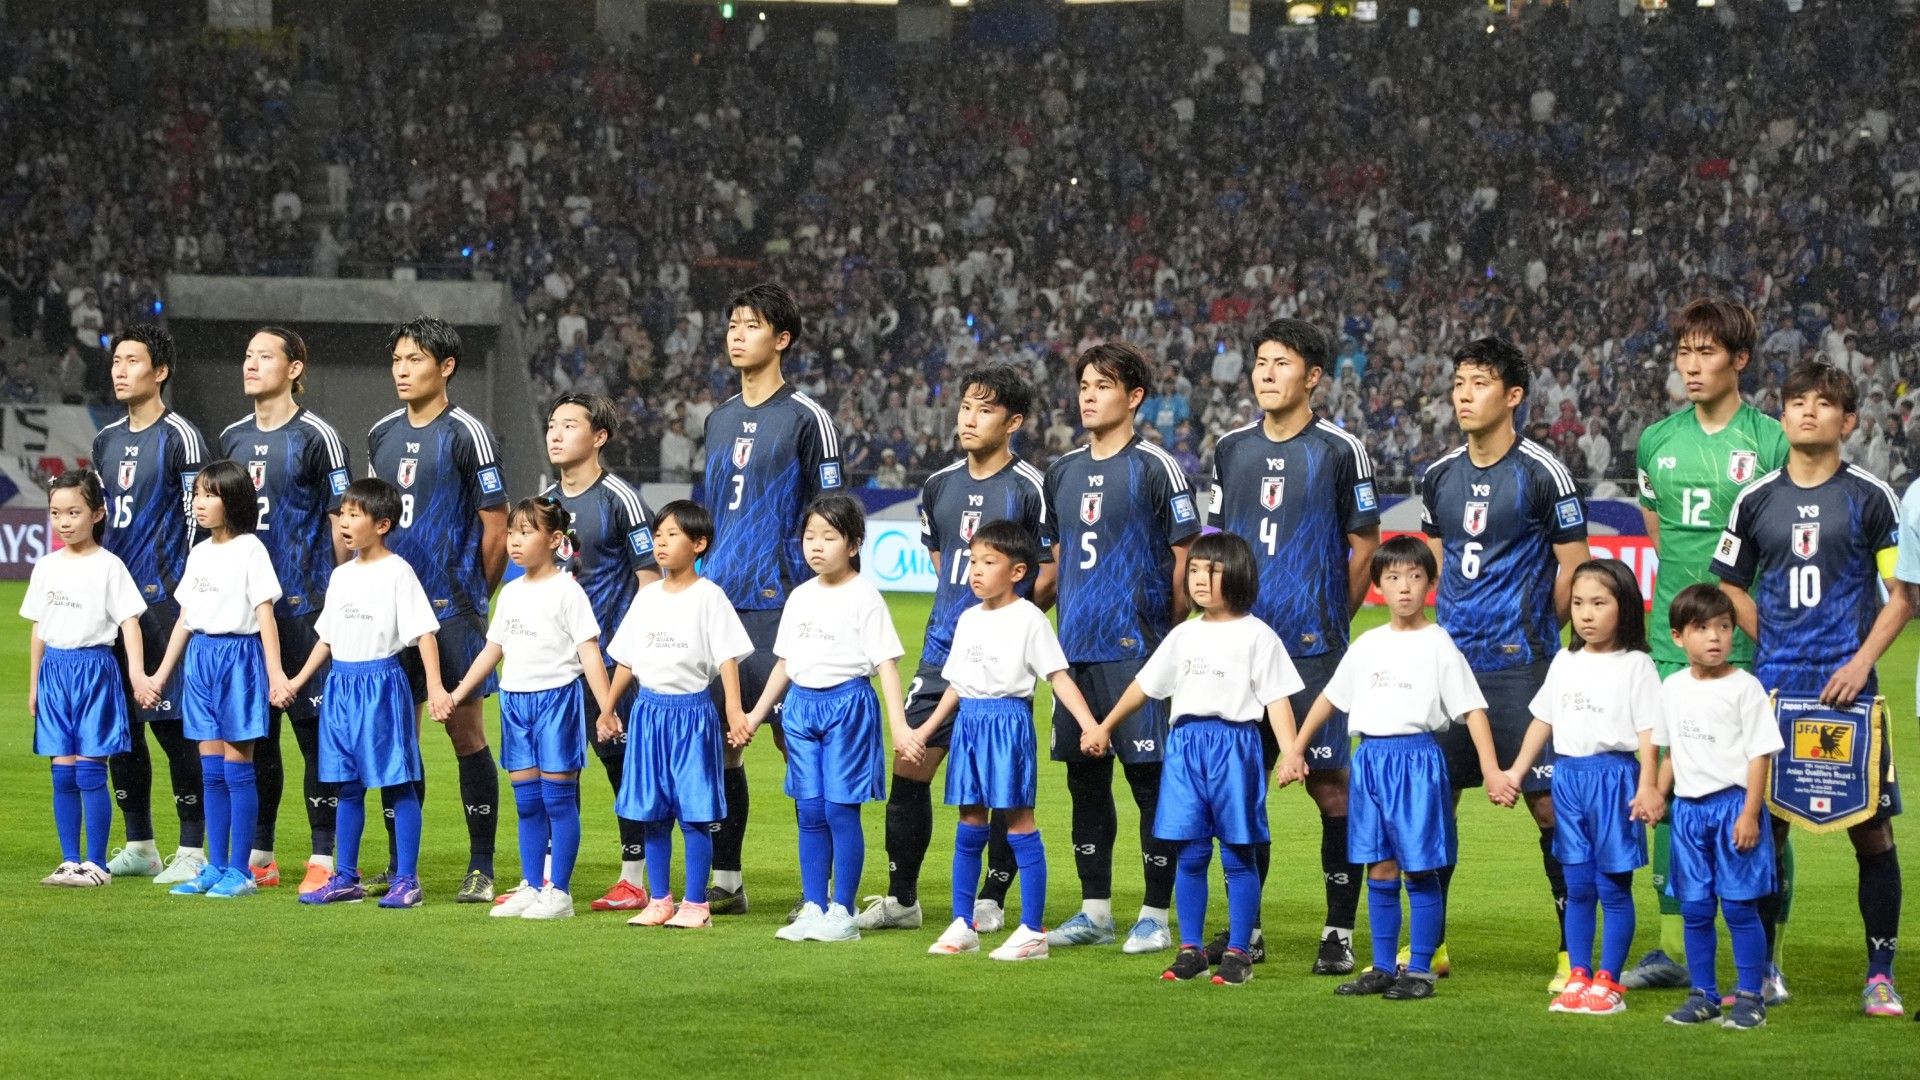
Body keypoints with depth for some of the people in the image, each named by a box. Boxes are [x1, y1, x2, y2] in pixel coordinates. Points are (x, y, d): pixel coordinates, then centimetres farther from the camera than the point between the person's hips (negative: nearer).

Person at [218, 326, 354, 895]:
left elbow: (342, 522, -5)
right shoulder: (232, 438, 13)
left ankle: (325, 858, -1)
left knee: (313, 730, -5)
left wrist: (338, 596, -9)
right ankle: (258, 854, 18)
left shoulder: (316, 436, -5)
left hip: (302, 608, -6)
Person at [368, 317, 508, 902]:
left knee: (465, 733, -3)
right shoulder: (381, 434, 12)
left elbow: (496, 529, -5)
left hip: (451, 610, -6)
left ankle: (481, 869, 2)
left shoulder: (467, 433, -7)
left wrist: (471, 598, 2)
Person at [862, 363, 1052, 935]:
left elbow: (1053, 569, -6)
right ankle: (901, 898, 13)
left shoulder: (1030, 489, -9)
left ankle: (990, 899, 12)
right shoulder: (939, 486, 10)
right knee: (908, 767, 4)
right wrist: (959, 609, 13)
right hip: (943, 651, 6)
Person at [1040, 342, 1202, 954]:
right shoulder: (1064, 472, 14)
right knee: (1085, 779, 9)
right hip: (1076, 648, 7)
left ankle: (1155, 915, 2)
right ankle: (1095, 911, 17)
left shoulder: (1154, 468, -5)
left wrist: (1173, 639, -6)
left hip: (1136, 648, -6)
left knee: (1150, 778, -4)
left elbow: (1186, 558, -5)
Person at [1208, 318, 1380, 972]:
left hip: (1312, 647, -5)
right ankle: (1246, 929, 15)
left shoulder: (1340, 451, -2)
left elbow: (1365, 545, 3)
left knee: (1328, 783, -4)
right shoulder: (1231, 450, 11)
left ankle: (1340, 933, 2)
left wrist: (1331, 619, 4)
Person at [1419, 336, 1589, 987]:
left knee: (1547, 804, -7)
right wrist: (1447, 628, 14)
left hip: (1519, 665, -6)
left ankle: (1575, 953, 0)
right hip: (1451, 659, 6)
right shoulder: (1440, 476, 10)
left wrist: (1535, 634, 2)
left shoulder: (1542, 474, -7)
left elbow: (1575, 567, -3)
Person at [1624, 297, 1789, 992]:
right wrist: (1687, 588, 9)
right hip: (1674, 641, 5)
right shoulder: (1657, 442, 10)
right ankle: (1673, 948, 17)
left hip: (1751, 646, -5)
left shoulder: (1772, 442, -4)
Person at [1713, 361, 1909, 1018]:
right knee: (1765, 827, 2)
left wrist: (1862, 661, -9)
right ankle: (1763, 971, 12)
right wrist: (1775, 645, 5)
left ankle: (1881, 975, 6)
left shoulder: (1870, 497, 1)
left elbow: (1903, 594, 2)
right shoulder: (1756, 500, 8)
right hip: (1774, 690, 2)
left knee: (1871, 829, -2)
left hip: (1848, 688, -2)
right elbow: (1731, 588, 17)